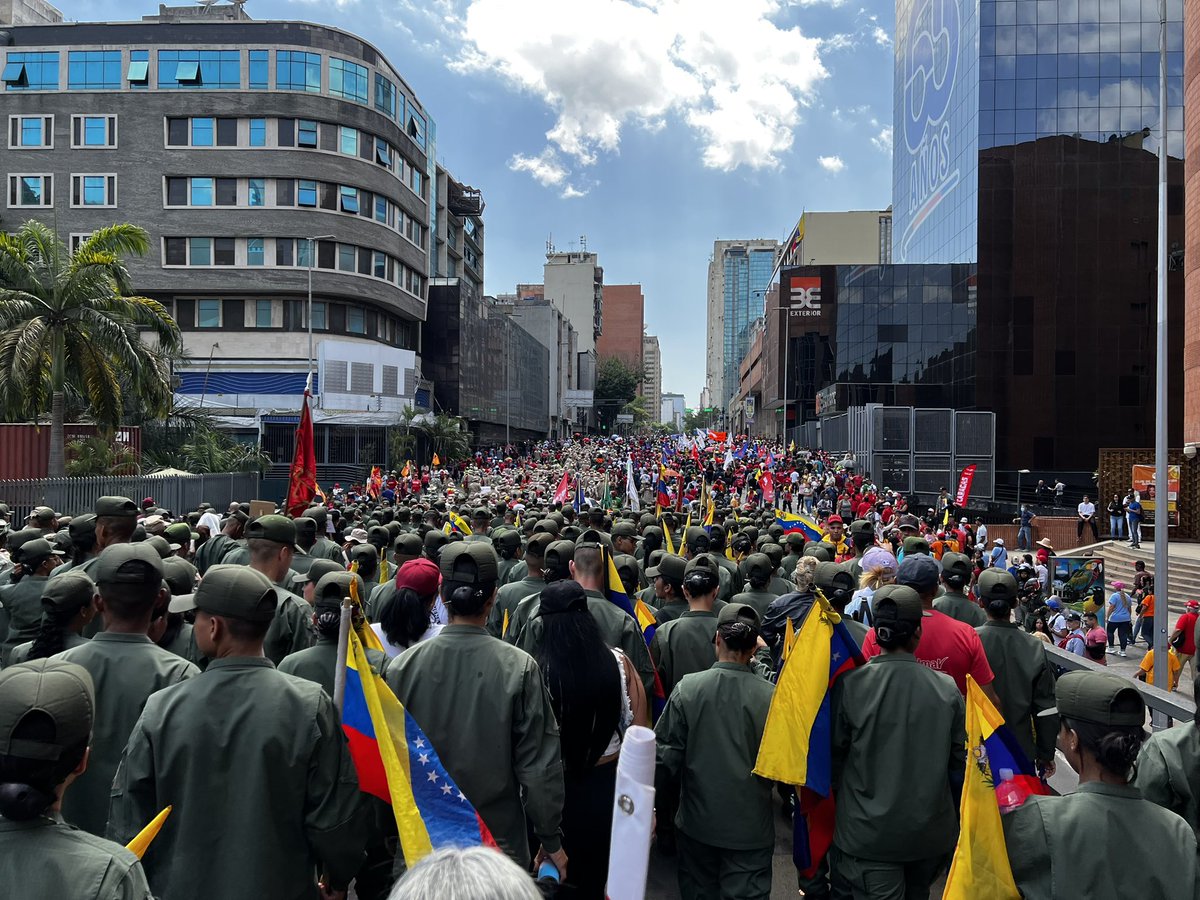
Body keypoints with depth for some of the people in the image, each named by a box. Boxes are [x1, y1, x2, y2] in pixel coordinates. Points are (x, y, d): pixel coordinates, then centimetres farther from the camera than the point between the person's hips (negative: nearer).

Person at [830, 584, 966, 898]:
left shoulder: (849, 684, -18)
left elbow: (834, 753, -7)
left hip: (869, 834, -3)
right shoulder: (948, 690, -12)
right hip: (931, 833, 3)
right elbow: (958, 762, -2)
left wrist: (843, 793, 13)